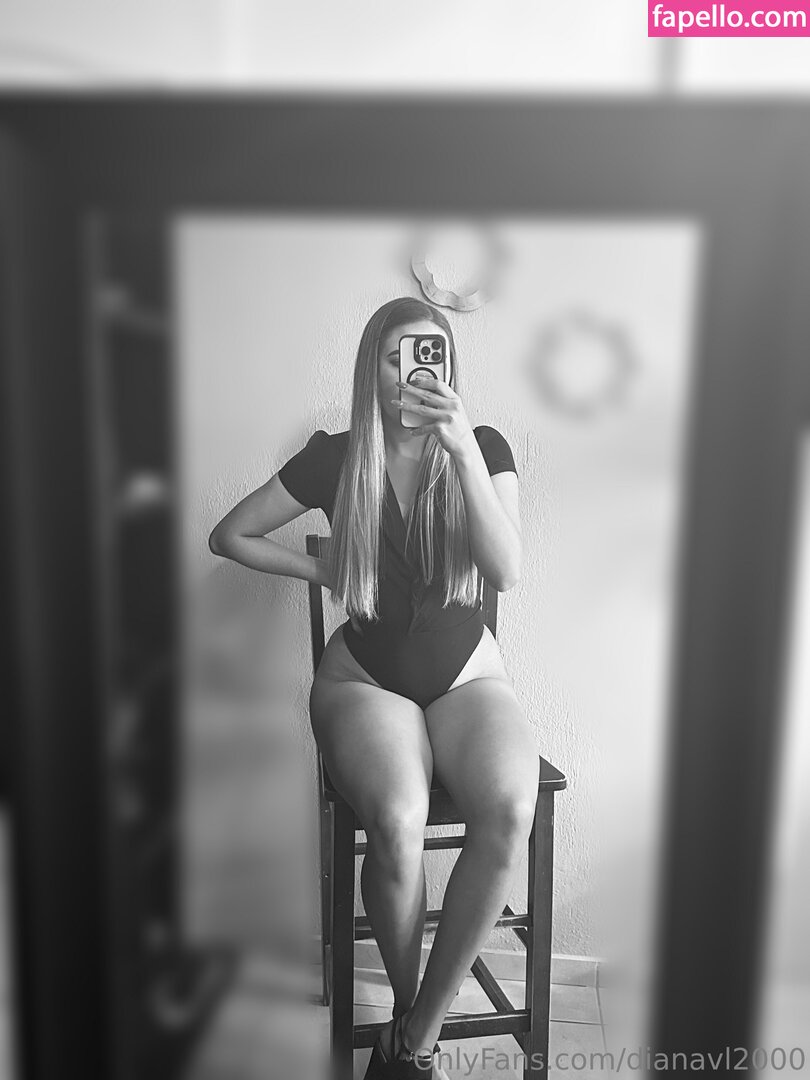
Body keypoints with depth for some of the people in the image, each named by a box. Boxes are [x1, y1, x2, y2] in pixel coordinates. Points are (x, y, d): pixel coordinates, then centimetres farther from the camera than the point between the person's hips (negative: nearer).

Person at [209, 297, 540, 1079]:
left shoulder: (486, 448, 1)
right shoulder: (335, 458, -1)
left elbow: (506, 571, -15)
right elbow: (229, 536, 9)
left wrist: (462, 450, -23)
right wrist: (321, 571, 2)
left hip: (466, 672, 1)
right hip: (364, 677, -1)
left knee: (509, 811, -30)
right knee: (397, 820, -31)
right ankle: (409, 1016, -1)